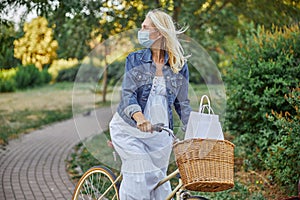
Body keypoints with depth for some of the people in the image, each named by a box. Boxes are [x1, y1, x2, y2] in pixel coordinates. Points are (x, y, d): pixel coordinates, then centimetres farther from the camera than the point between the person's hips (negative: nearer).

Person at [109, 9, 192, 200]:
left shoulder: (180, 65, 1)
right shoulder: (135, 60, -2)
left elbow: (182, 103, 6)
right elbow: (127, 94, -12)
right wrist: (139, 117, -33)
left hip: (159, 134, 2)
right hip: (130, 129, -1)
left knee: (159, 179, 5)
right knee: (139, 178, -13)